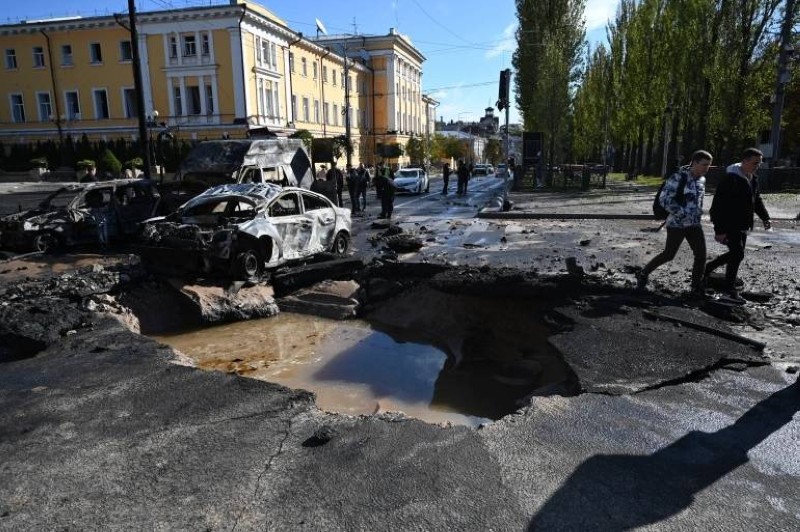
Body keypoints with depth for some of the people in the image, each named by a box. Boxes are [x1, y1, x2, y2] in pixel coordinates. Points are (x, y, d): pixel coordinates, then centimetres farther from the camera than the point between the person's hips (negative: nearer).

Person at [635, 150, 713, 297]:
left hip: (694, 224, 7)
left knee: (701, 255, -2)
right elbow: (664, 199, -19)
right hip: (677, 224, -6)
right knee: (668, 254, -1)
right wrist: (682, 214, -19)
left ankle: (697, 287, 11)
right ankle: (643, 274, 18)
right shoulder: (678, 177, -15)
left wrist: (698, 213, 11)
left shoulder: (702, 180, 8)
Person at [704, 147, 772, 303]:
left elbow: (757, 200, 22)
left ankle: (706, 268, 32)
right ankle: (730, 290, 2)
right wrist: (719, 230, -24)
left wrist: (765, 218, 8)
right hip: (729, 225, -9)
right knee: (737, 254, -9)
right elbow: (719, 205, -22)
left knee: (736, 254, 14)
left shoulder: (753, 179, 9)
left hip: (742, 225, 9)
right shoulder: (730, 179, -19)